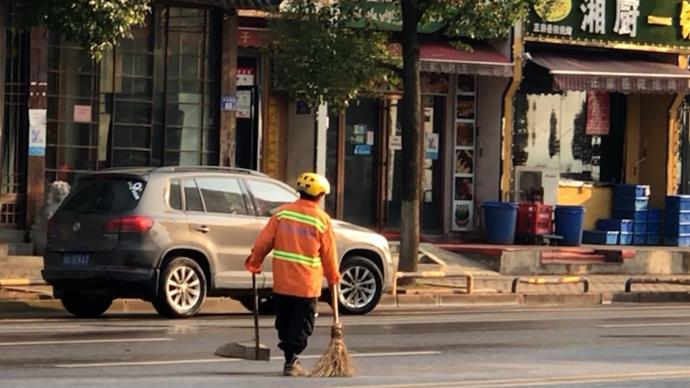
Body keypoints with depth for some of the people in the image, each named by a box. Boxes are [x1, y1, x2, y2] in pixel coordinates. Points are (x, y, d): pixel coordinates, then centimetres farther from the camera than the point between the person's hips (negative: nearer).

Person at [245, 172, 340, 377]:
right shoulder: (322, 219, -7)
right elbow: (328, 253, -1)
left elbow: (264, 240, 0)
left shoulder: (282, 213, -1)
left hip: (282, 281, 3)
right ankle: (291, 362, -3)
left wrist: (254, 262, 13)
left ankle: (290, 358, 22)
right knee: (301, 325, 4)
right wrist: (333, 277, 12)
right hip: (307, 283, -3)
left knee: (284, 322, 15)